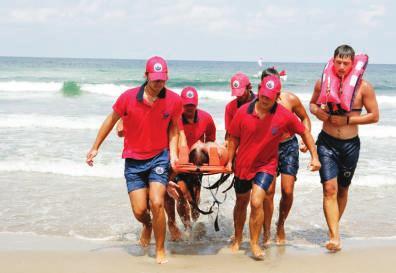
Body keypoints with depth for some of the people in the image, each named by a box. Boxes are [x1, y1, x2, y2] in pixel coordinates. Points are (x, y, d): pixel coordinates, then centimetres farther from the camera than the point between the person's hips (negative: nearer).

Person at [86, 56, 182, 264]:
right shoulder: (128, 98, -13)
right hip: (134, 160, 1)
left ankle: (160, 251, 4)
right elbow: (111, 120, 2)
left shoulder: (174, 100, -10)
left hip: (159, 157, 0)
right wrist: (95, 148, 8)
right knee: (139, 211, -1)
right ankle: (147, 225, 39)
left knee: (157, 203, -16)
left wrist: (173, 152, -9)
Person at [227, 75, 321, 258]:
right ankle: (237, 239, 40)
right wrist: (230, 161, 0)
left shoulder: (284, 116, -15)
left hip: (266, 165, -2)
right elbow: (234, 138, 0)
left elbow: (304, 132, -1)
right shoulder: (244, 112, -13)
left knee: (256, 202, -21)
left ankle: (254, 242, -1)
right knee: (241, 203, 19)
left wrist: (314, 157, -4)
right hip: (242, 165, 2)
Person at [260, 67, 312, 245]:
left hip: (288, 146, 1)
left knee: (287, 191, -3)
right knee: (268, 191, -7)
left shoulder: (290, 99, -10)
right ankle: (266, 233, 5)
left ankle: (281, 226, 23)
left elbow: (305, 118, 6)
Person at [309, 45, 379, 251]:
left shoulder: (363, 87, -10)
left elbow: (374, 116, -8)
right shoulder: (323, 82, -3)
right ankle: (335, 237, -15)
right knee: (329, 188, -12)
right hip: (327, 142, 0)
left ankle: (334, 227, 35)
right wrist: (317, 111, -11)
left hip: (350, 144, 0)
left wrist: (347, 120, -18)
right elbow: (312, 103, 13)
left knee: (343, 190, 15)